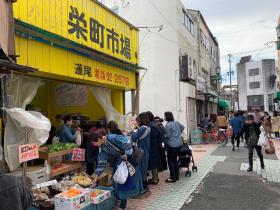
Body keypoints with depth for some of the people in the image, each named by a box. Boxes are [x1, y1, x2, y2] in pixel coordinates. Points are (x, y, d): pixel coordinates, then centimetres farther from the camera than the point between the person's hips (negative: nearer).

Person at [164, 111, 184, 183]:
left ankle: (173, 177, 5)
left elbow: (168, 135, -16)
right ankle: (176, 176, 24)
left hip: (171, 145, -8)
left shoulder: (168, 125, -18)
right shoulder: (177, 122, 6)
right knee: (175, 160, 17)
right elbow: (183, 127, 20)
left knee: (170, 161, 2)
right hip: (179, 144, 8)